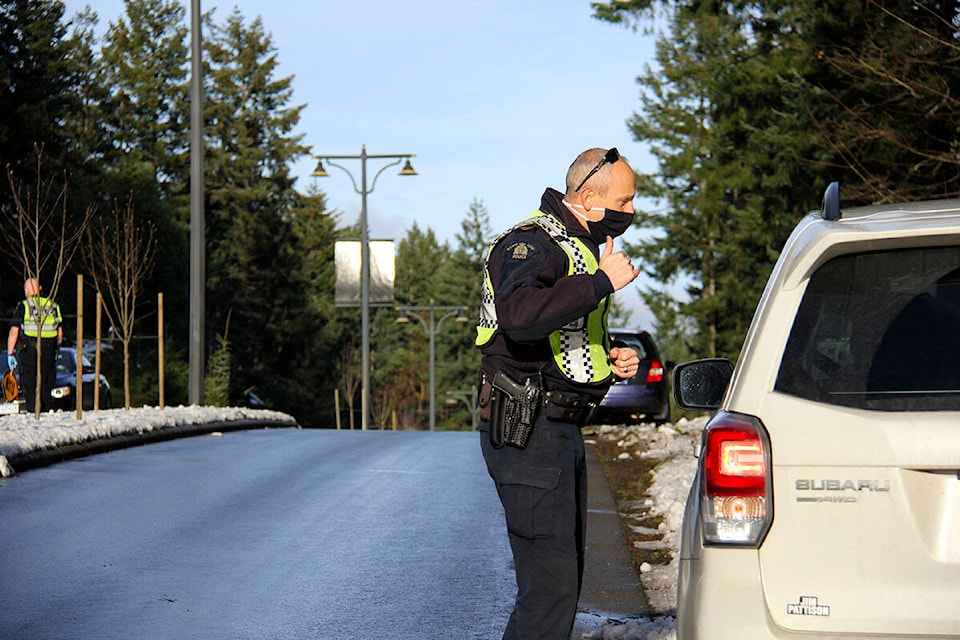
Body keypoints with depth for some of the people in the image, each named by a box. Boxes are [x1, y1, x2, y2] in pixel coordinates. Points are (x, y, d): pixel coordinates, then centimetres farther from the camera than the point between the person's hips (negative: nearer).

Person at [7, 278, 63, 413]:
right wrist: (55, 350, 25)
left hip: (29, 351, -4)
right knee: (46, 386, 10)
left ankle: (32, 412, -6)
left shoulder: (23, 306, -2)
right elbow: (60, 332, 15)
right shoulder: (53, 306, 12)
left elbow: (14, 332, -5)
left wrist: (10, 353, 0)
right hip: (49, 351, 4)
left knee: (30, 386, 0)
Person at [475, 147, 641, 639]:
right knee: (551, 582, -14)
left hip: (562, 430, 11)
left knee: (564, 579, 14)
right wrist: (602, 282, -28)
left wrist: (611, 359, 11)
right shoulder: (531, 243, -13)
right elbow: (520, 315, -35)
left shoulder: (580, 248, 19)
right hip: (527, 432, -11)